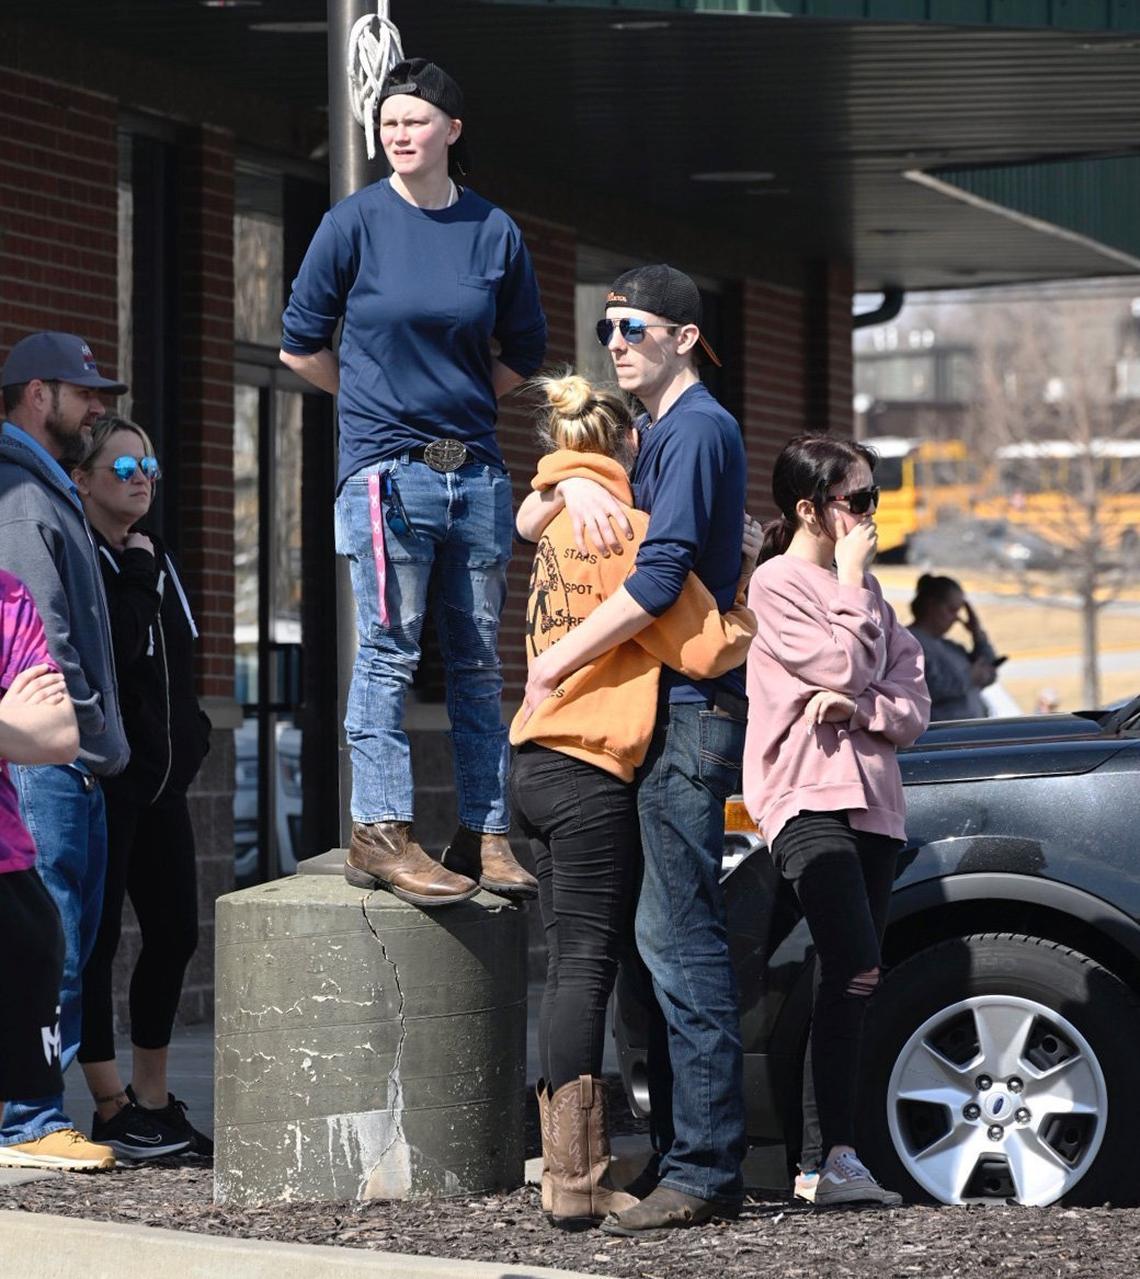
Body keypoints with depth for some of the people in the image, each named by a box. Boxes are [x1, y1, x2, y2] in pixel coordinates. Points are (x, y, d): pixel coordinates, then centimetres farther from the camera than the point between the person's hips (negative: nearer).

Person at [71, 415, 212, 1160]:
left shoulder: (156, 561, 16)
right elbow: (113, 649, -24)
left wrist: (191, 736, 11)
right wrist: (136, 574, -17)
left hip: (161, 780, 9)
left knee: (175, 932, 10)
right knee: (98, 938, -3)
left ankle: (153, 1104, 20)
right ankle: (113, 1112, 2)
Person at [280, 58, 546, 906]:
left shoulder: (495, 232, 7)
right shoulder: (356, 224, -1)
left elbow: (524, 353, 19)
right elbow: (301, 344, 5)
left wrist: (463, 401, 11)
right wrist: (378, 398, 8)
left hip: (476, 469, 4)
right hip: (386, 470, -4)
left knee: (480, 660, 6)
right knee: (389, 654, -6)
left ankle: (485, 836, 11)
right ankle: (380, 835, -3)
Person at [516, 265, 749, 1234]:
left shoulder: (699, 429, -10)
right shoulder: (650, 438, 21)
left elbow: (657, 580, -19)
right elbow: (528, 527, 18)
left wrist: (553, 665, -13)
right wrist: (573, 486, -5)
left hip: (690, 714, -10)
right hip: (653, 717, 10)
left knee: (678, 935, -13)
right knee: (667, 936, 10)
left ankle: (706, 1171, -14)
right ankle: (681, 1153, 14)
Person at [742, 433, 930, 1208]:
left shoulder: (865, 589, 19)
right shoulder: (776, 584, -2)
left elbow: (913, 710, 12)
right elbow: (844, 670, -13)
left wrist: (853, 708, -8)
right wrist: (851, 578, -3)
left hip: (872, 800, 7)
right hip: (807, 796, -7)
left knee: (850, 983, 3)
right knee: (856, 968, -23)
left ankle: (819, 1163, 5)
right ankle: (838, 1154, -24)